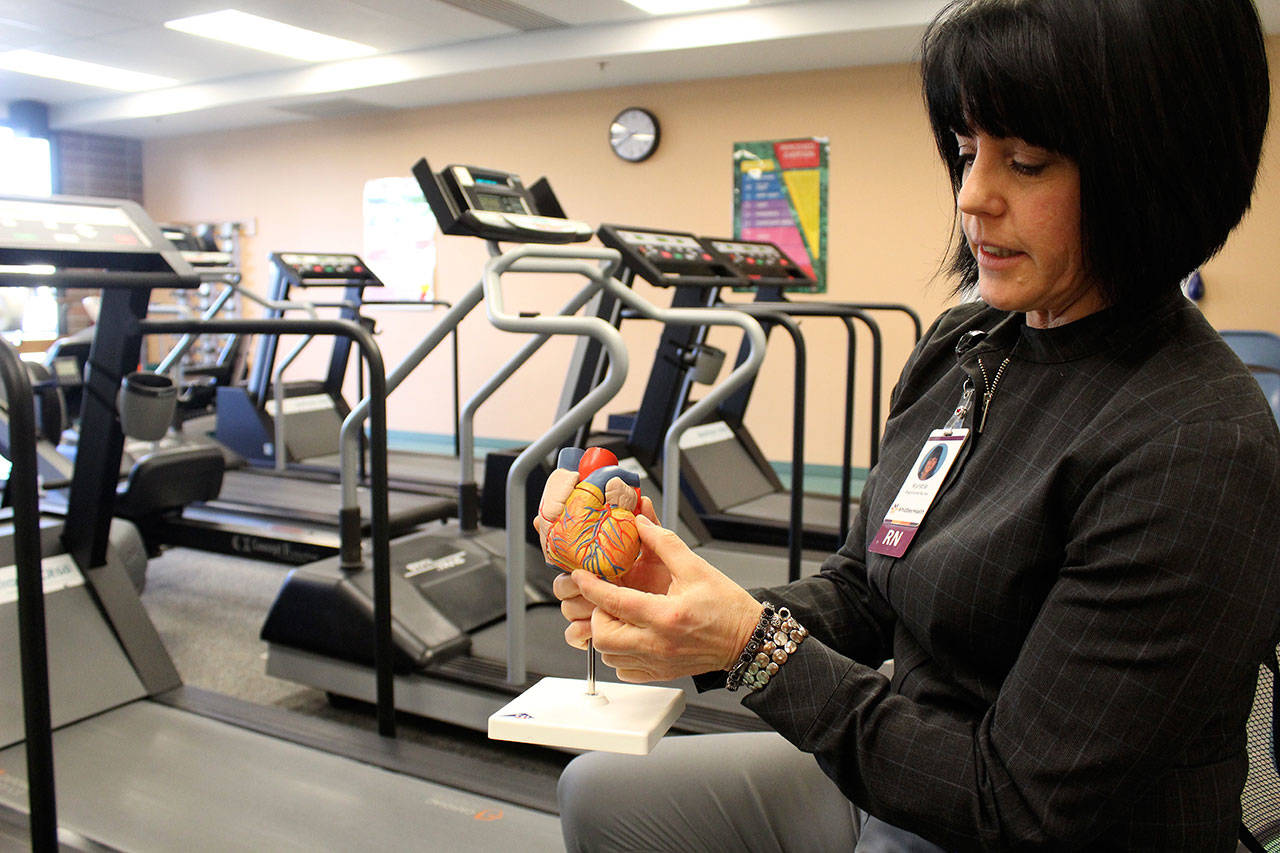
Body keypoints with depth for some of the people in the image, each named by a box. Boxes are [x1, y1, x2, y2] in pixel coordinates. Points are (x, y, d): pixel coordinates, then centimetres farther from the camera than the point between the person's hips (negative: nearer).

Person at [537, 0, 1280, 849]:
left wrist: (754, 645, -26)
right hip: (891, 782, 6)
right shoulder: (960, 347, -2)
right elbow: (860, 591, 3)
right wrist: (680, 612, -15)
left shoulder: (1198, 445, -26)